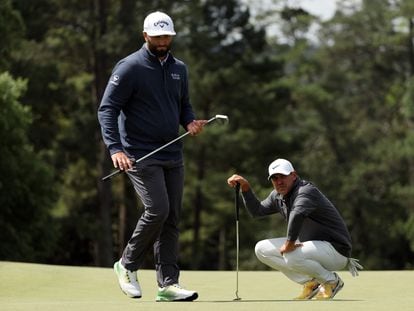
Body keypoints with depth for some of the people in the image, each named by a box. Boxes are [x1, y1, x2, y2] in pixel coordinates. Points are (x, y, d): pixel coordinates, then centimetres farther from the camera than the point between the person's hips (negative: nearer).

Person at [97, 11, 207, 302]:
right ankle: (128, 265, 4)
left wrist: (191, 122, -1)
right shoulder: (129, 67, -8)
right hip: (140, 155, -6)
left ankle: (168, 283, 5)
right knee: (157, 210, -17)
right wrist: (115, 149, -23)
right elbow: (107, 109, -11)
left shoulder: (179, 68, 12)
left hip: (173, 156, 6)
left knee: (172, 218, 3)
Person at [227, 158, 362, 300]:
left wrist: (289, 243, -35)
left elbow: (297, 214, -43)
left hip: (335, 249, -9)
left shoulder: (306, 190, -23)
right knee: (261, 249, 5)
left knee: (292, 256, -36)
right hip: (308, 244, 9)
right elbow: (257, 211, 17)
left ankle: (332, 281, -8)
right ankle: (310, 283, 6)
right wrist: (245, 187, 4)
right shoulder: (277, 196, 7)